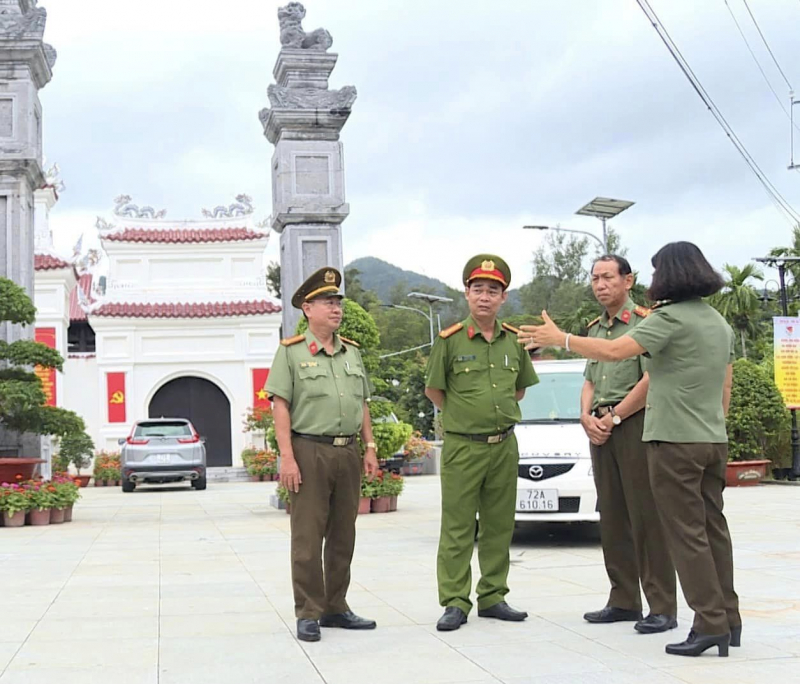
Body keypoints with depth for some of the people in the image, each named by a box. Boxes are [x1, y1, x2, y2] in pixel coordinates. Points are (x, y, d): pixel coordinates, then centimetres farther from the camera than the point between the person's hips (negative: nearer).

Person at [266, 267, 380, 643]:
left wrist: (370, 448, 11)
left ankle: (336, 608, 20)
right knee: (308, 539, -3)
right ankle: (308, 615, 3)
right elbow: (281, 406, -6)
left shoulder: (352, 352, 15)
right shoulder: (291, 352, -2)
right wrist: (287, 457, -14)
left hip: (348, 453, 6)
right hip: (310, 452, -5)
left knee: (343, 537, 10)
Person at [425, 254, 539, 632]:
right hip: (462, 448, -4)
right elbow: (433, 389, 3)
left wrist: (499, 415, 11)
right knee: (457, 529, -2)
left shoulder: (514, 340, 6)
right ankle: (454, 603, 4)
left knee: (499, 526, 10)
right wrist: (463, 416, 3)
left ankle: (493, 597, 20)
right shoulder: (450, 340, -5)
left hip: (504, 445, 4)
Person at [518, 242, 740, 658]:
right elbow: (726, 389, 18)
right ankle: (728, 619, 16)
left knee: (687, 533, -5)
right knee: (713, 528, 12)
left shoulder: (671, 318, -13)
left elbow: (614, 350, -23)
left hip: (675, 440, -8)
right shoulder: (720, 324, 14)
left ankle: (711, 623, -6)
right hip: (713, 441, 9)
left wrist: (559, 339, -15)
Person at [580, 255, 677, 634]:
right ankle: (623, 600, 17)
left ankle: (662, 608, -5)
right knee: (612, 519, 9)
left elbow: (651, 381, -14)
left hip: (635, 425, -8)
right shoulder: (594, 329, 18)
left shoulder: (643, 321, -6)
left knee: (647, 517, -8)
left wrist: (613, 417, -12)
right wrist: (587, 417, 2)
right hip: (600, 429, 8)